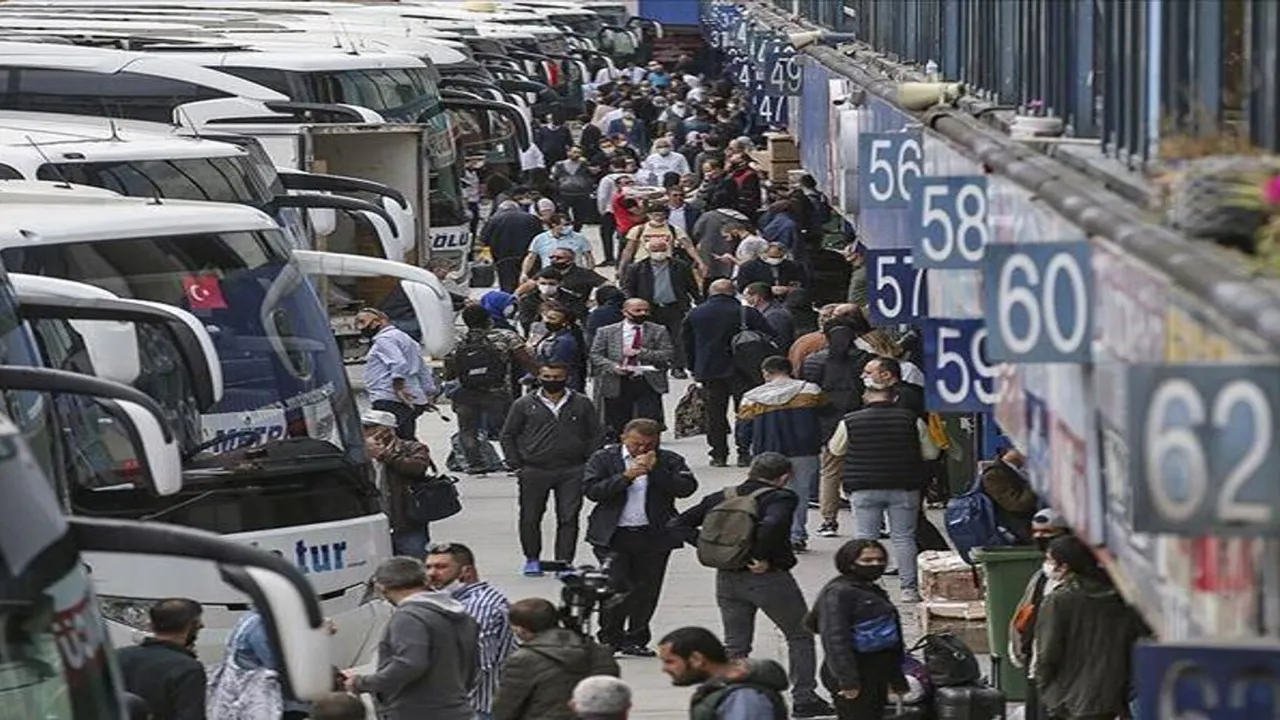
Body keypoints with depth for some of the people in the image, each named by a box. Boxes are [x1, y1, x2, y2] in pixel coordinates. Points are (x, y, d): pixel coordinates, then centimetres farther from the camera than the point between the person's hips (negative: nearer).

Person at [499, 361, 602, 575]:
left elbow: (595, 435, 10)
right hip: (534, 473, 0)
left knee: (568, 517, -3)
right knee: (530, 517, 6)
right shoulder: (524, 405, 4)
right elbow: (508, 435, 8)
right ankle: (532, 559, 22)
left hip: (572, 472, 0)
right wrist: (516, 466, 1)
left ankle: (564, 561, 2)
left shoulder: (582, 404, 6)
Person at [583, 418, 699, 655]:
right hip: (613, 536, -2)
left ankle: (636, 640, 16)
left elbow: (687, 488, -7)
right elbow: (592, 491, -7)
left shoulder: (669, 461, 6)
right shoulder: (604, 458, 4)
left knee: (646, 590, 5)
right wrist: (625, 476, -15)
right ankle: (609, 639, 5)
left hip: (653, 537, 2)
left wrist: (656, 470, -13)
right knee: (615, 587, -7)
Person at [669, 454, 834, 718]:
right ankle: (804, 698, 9)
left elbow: (679, 524, 5)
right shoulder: (780, 498, -10)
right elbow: (772, 524, -32)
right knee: (800, 637, 12)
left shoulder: (721, 498, 7)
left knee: (735, 644, 14)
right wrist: (762, 557, -19)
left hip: (727, 578, 5)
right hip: (768, 577, -5)